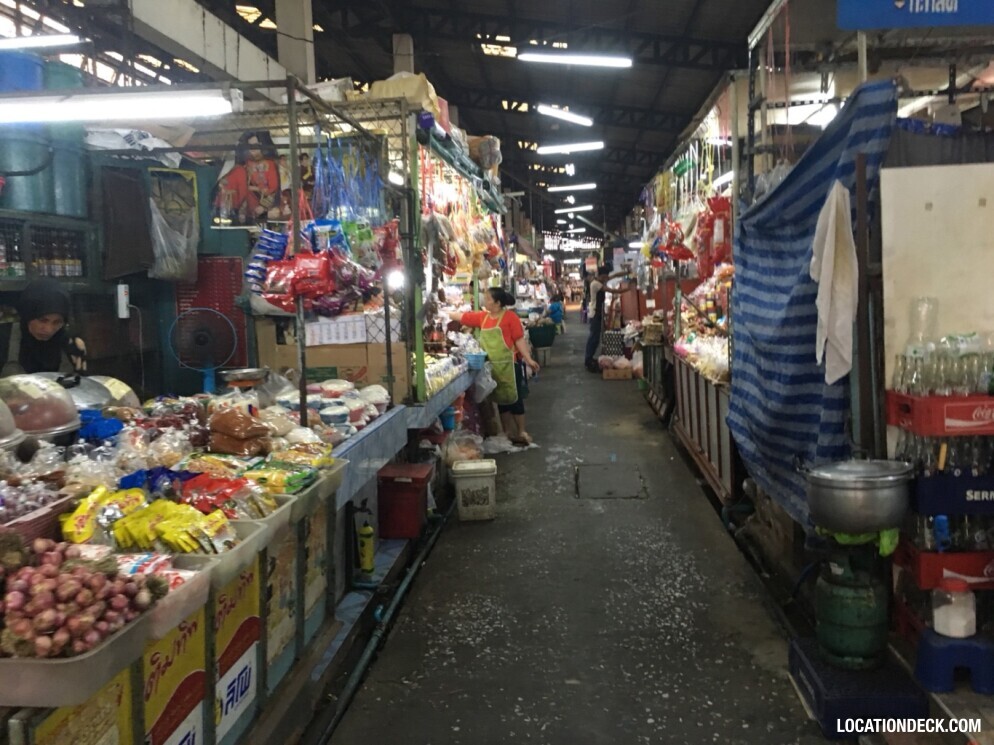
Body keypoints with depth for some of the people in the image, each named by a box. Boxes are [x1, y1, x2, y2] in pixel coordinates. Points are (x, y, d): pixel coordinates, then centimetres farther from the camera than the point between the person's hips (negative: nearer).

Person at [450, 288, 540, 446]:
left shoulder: (510, 317, -10)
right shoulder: (482, 317, 7)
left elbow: (519, 340, -12)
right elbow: (461, 317, 14)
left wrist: (528, 359, -16)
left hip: (509, 364, -6)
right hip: (491, 366, 6)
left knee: (514, 398, 1)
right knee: (500, 398, 13)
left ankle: (522, 432, 12)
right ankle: (507, 433, 23)